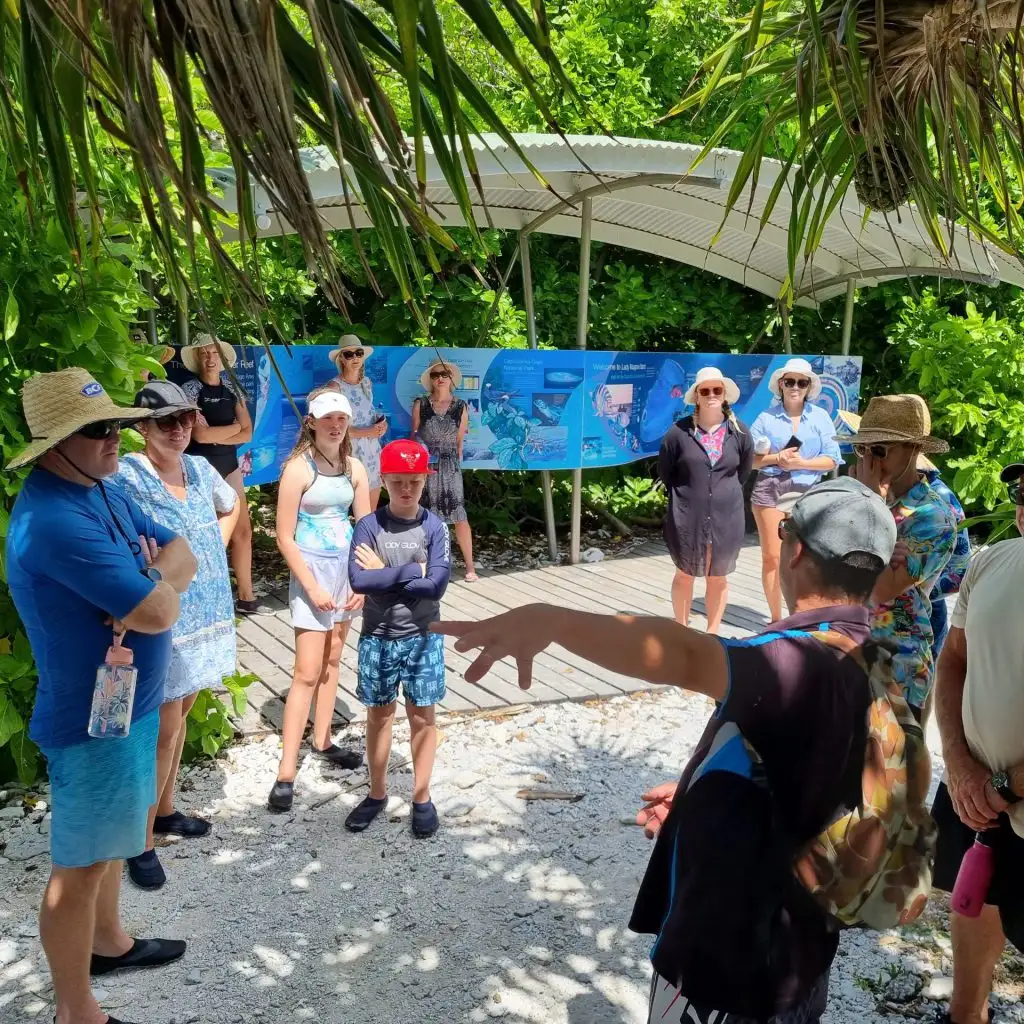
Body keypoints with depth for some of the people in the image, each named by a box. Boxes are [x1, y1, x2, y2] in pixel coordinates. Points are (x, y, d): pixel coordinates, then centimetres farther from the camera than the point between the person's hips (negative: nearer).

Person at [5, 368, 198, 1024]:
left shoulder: (107, 491, 3)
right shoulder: (54, 520, -29)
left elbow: (184, 558, 3)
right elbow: (159, 613, -30)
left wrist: (151, 578, -18)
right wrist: (158, 584, -8)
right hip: (95, 718, -9)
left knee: (112, 836, 26)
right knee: (82, 863, 5)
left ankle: (108, 940, 47)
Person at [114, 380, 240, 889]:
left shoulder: (199, 469, 4)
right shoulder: (126, 477, -19)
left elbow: (230, 506, 24)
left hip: (202, 615, 7)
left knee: (180, 713, 20)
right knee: (164, 731, -2)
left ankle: (164, 809, 38)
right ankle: (142, 841, 13)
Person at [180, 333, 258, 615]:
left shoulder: (232, 389, 9)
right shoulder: (189, 389, -7)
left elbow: (247, 434, 3)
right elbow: (200, 435, -18)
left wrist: (214, 435, -11)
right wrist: (233, 426, -5)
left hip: (229, 466, 6)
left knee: (242, 531, 5)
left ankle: (246, 597, 13)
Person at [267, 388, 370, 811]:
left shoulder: (355, 468, 4)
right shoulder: (299, 468, -13)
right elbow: (285, 538, -13)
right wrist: (312, 587, -14)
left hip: (347, 569, 6)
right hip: (312, 569, -6)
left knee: (332, 661, 15)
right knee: (308, 672, -7)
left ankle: (322, 741, 30)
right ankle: (286, 773, -3)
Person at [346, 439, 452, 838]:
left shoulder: (435, 527, -7)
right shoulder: (369, 526, -7)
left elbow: (437, 585, -17)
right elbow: (358, 580, -20)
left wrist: (384, 574, -15)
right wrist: (411, 571, -19)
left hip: (423, 638, 0)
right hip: (377, 638, 0)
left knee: (422, 716, 8)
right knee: (378, 716, 13)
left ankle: (422, 797, 23)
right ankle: (377, 793, 29)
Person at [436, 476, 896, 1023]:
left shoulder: (808, 661, -30)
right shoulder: (869, 660, -1)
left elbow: (685, 655, -51)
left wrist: (550, 619, -63)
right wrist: (709, 793, 17)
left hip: (727, 968, -8)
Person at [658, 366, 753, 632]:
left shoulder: (739, 432, -3)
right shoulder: (679, 431, -9)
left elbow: (744, 471, 12)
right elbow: (664, 470, 4)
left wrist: (725, 493, 12)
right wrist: (685, 494, 9)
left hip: (726, 516, 2)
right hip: (687, 516, -2)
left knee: (718, 579, 13)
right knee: (685, 575, 13)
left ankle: (712, 634, 27)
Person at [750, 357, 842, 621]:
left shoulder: (820, 417, 5)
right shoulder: (766, 418, 4)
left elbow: (832, 460, 1)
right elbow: (749, 459, 4)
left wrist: (801, 463, -13)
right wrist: (775, 458, -13)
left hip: (807, 492, 0)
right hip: (769, 489, 0)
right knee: (771, 556, 2)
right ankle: (776, 619, 13)